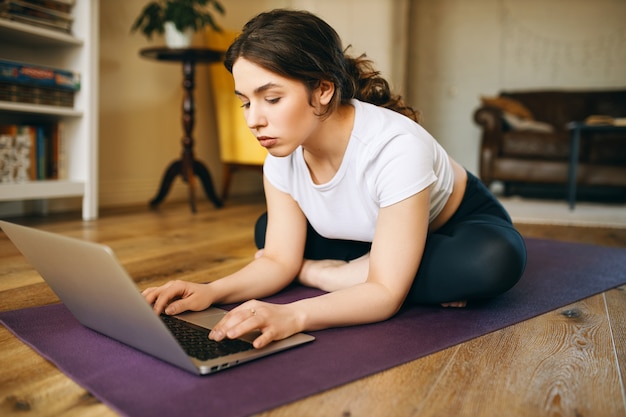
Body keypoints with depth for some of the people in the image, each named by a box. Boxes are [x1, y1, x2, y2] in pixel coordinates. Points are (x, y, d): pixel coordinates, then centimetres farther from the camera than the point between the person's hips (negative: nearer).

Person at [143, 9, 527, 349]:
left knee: (497, 261, -37)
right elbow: (279, 260, -14)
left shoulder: (397, 148, -37)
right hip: (372, 239, 5)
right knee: (267, 231, -3)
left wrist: (293, 315, -52)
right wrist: (211, 292, -32)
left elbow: (387, 294, -37)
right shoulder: (283, 154, -18)